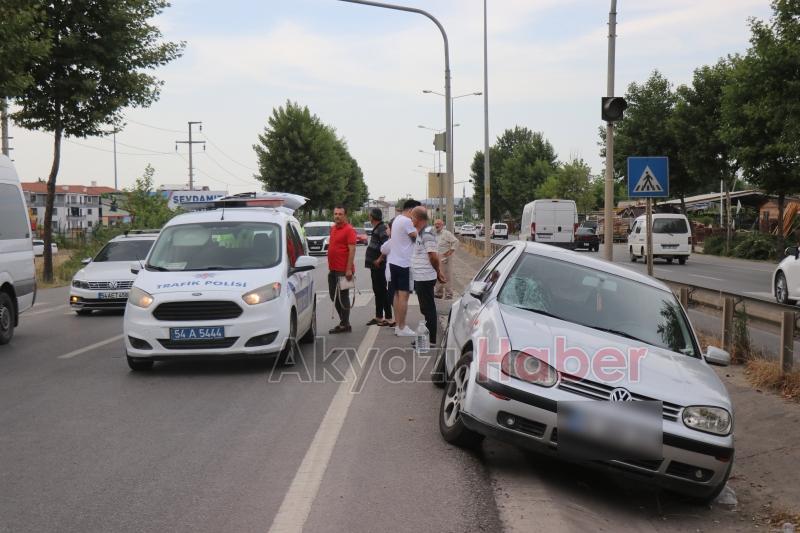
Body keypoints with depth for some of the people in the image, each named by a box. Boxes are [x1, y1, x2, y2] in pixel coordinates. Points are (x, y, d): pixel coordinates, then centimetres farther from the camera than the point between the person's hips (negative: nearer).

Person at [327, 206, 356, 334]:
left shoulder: (349, 230, -12)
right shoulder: (333, 228, 14)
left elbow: (352, 250, -17)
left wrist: (349, 269, -23)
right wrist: (330, 266, 19)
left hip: (343, 270, -9)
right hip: (333, 269, 9)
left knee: (343, 297, -2)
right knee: (333, 295, 14)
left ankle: (345, 325, 6)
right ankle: (343, 321, 24)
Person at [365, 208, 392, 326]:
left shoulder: (382, 229, -17)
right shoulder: (376, 229, 14)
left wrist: (379, 260, -22)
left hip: (379, 265, -10)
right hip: (374, 265, 10)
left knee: (382, 291, -6)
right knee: (377, 291, 14)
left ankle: (388, 317, -2)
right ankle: (378, 317, 22)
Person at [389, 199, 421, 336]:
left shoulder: (397, 219, 14)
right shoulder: (407, 221, -17)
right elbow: (417, 236, -16)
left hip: (394, 262, 10)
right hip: (404, 263, -10)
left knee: (397, 294, 13)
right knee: (403, 295, -6)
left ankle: (398, 326, 18)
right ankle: (402, 328, -3)